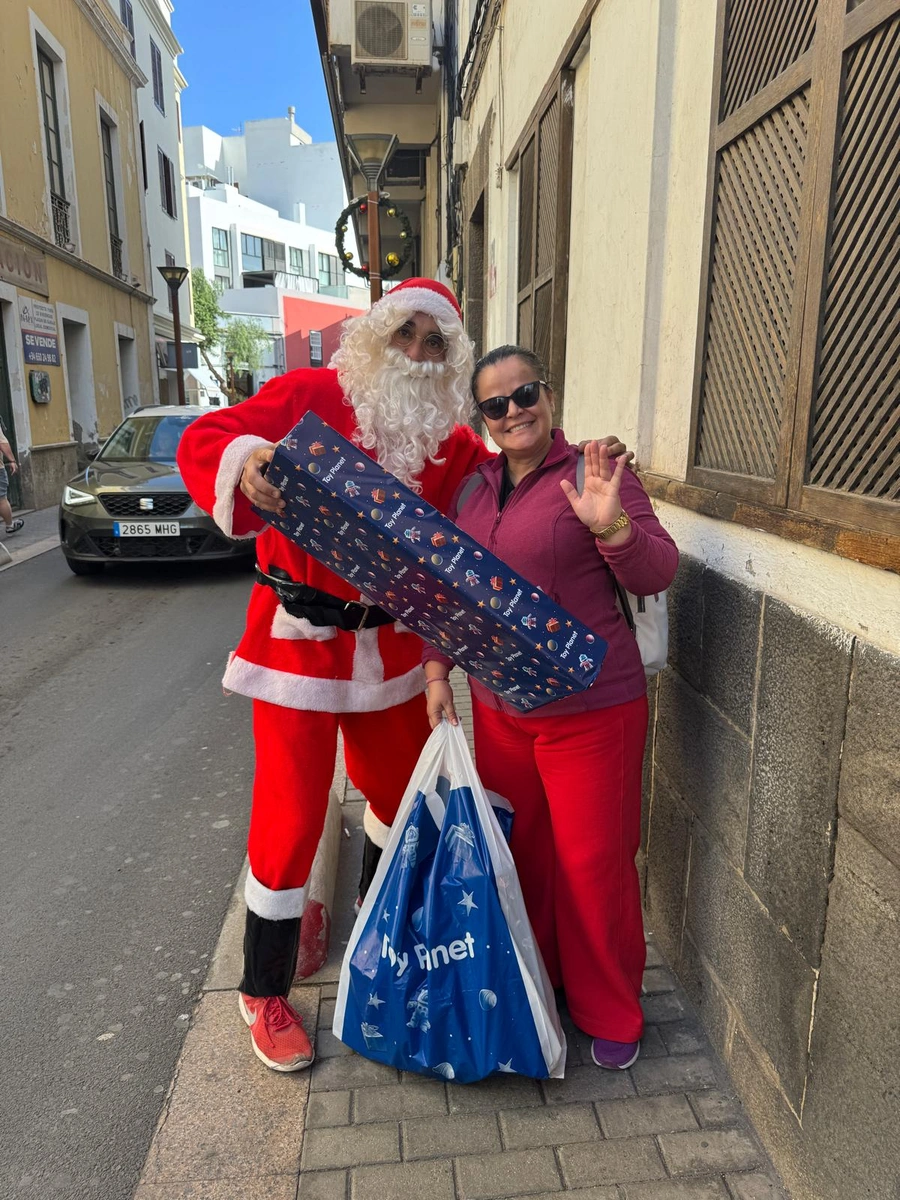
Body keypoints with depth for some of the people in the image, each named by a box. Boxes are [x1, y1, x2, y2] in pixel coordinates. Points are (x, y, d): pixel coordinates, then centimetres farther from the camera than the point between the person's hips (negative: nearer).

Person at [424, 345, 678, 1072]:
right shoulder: (473, 487, 7)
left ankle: (610, 1013, 30)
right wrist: (437, 671, 7)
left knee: (593, 863, 5)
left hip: (590, 710, -5)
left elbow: (657, 574, -13)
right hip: (498, 708, 6)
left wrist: (611, 524, -31)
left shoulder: (594, 474, -9)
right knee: (517, 853, 19)